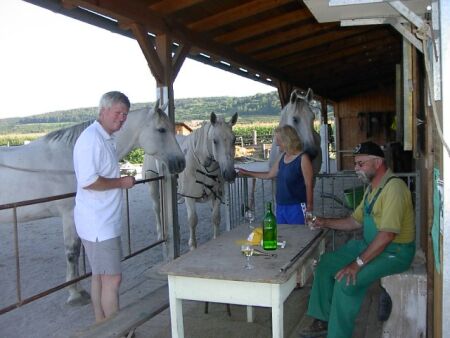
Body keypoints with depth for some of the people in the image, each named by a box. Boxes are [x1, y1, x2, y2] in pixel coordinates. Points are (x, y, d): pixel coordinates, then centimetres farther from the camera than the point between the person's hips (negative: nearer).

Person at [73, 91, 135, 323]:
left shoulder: (106, 139, 14)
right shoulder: (91, 138, -18)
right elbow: (88, 181, -27)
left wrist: (121, 181, 12)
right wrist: (121, 182, -17)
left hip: (104, 222, 10)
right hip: (98, 224, -10)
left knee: (100, 276, 17)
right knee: (112, 278, -3)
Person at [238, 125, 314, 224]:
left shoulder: (303, 159, -12)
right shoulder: (282, 157, 9)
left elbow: (309, 185, -12)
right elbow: (269, 175, 20)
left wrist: (309, 207, -13)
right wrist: (247, 173, 23)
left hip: (296, 207, -7)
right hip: (280, 207, 7)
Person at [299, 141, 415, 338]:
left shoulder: (393, 187, -23)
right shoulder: (372, 187, 10)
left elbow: (388, 234, -29)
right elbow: (356, 221, 16)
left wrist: (358, 263, -29)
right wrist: (325, 223, 3)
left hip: (394, 252, -10)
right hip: (368, 244, 10)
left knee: (346, 281, -25)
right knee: (325, 264, 5)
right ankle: (322, 320, 14)